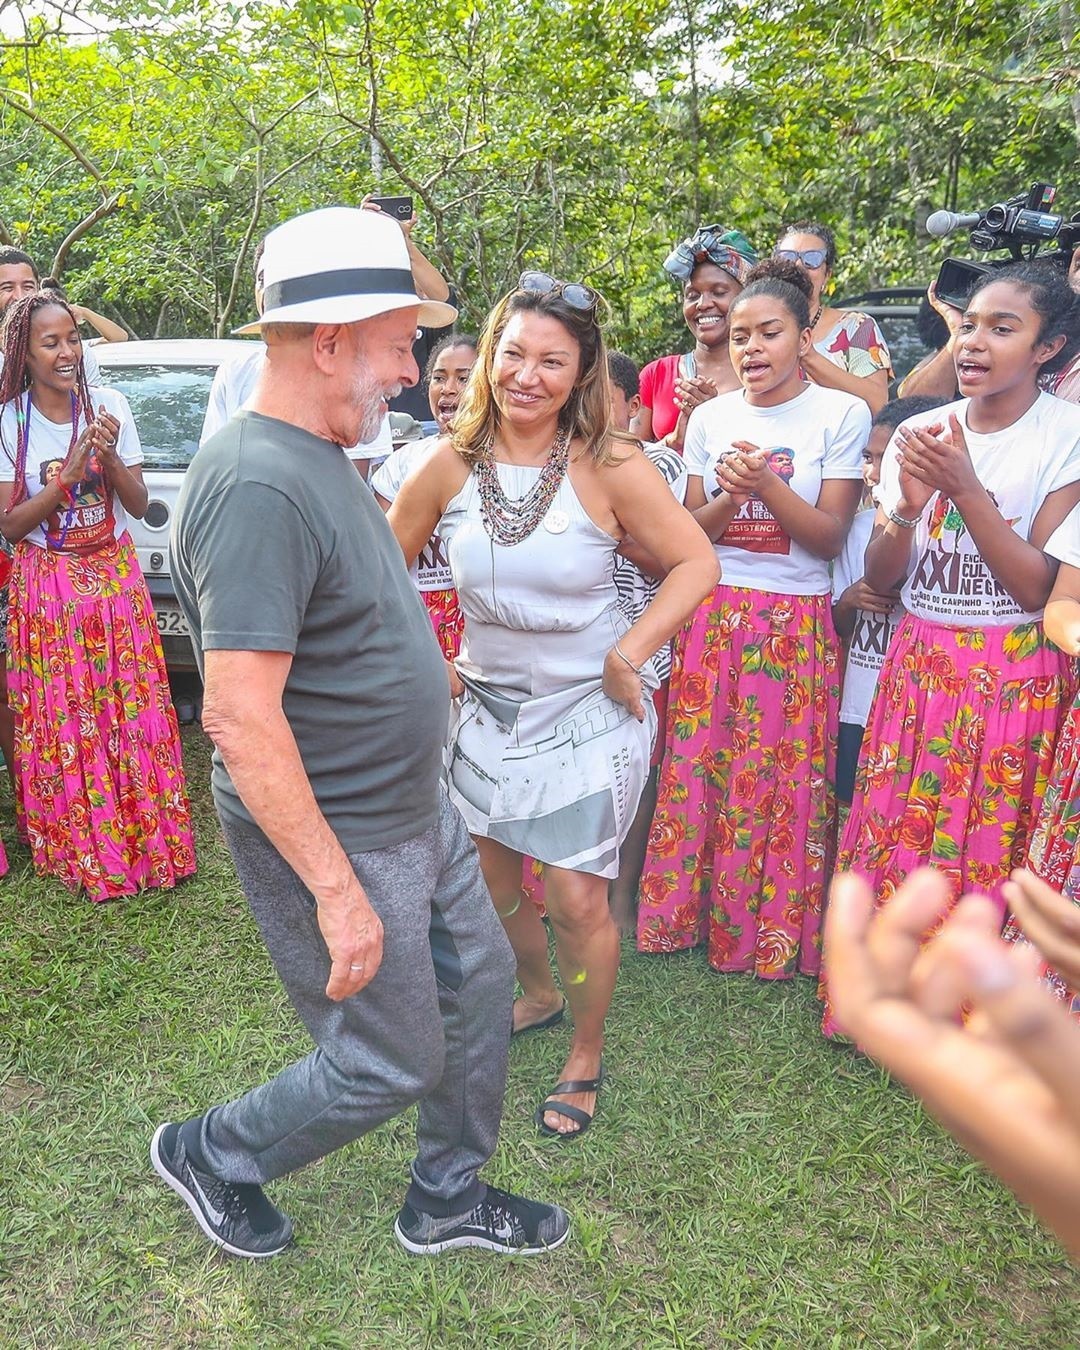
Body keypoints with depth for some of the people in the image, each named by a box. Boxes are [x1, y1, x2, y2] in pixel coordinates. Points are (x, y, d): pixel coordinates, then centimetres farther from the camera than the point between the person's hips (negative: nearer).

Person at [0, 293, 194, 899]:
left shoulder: (109, 405, -1)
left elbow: (138, 504, 1)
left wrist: (109, 456, -18)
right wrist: (67, 476, -20)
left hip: (116, 577, 1)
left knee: (133, 710, 5)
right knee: (59, 722, 5)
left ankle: (146, 838, 20)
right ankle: (77, 847, 21)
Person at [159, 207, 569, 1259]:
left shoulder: (314, 458, 6)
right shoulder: (257, 485, -26)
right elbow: (238, 713, -31)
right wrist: (336, 889, -27)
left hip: (415, 809, 10)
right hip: (331, 839, -10)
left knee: (479, 982, 19)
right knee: (391, 1064, 7)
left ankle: (447, 1199, 41)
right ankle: (212, 1155, 34)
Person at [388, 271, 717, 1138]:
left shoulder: (611, 467, -16)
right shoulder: (453, 464, -7)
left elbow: (696, 562, -12)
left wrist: (628, 656, -18)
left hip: (589, 711, -4)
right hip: (487, 705, 4)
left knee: (577, 897, 0)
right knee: (487, 876, 16)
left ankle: (587, 1059, 29)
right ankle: (539, 994, 48)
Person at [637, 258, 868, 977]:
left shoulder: (842, 413, -2)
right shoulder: (711, 417, 7)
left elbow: (830, 537, -6)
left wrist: (768, 485, -20)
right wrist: (731, 495, -13)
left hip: (798, 623, -3)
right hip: (712, 616, 3)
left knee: (787, 781, 2)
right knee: (698, 769, 6)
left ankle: (778, 932, 20)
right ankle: (694, 910, 25)